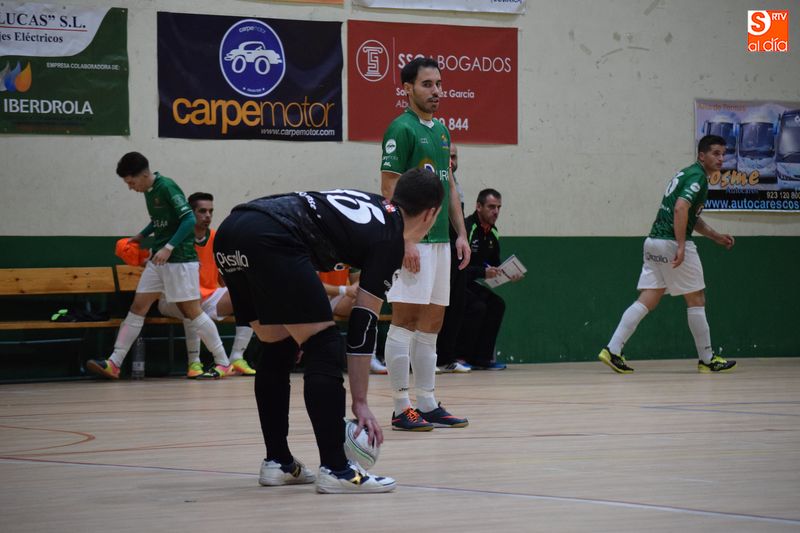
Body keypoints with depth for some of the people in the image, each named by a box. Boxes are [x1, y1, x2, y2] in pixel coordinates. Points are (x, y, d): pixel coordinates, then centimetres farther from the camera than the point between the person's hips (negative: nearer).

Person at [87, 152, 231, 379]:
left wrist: (169, 248, -25)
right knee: (138, 307, 3)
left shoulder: (167, 187, -16)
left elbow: (189, 219, -20)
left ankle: (223, 362, 3)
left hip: (180, 260, -8)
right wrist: (141, 236, 22)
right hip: (158, 260, 8)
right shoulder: (148, 191, 10)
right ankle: (114, 363, 3)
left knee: (192, 311, -5)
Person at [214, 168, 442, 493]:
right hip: (271, 237, -9)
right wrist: (360, 402, 6)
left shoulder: (371, 205, 29)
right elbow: (364, 322, 4)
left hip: (229, 231, 9)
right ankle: (335, 469, -7)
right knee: (324, 349, -2)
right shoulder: (390, 238, 7)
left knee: (277, 350, 20)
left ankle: (277, 461, 22)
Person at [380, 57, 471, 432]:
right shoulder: (401, 129, -9)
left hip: (440, 241, 9)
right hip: (413, 242, -9)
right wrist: (406, 241, -20)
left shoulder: (441, 131, 16)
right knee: (404, 321, -6)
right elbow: (389, 189, -13)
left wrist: (461, 233, 14)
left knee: (431, 323, 10)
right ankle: (401, 408, -4)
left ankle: (427, 405, 14)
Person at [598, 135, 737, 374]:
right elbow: (680, 208, -25)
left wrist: (716, 236, 29)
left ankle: (613, 350, -6)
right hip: (671, 242, -9)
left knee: (647, 300, 4)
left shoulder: (686, 174, 21)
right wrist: (681, 247, -27)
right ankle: (707, 359, 12)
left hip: (654, 241, 9)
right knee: (696, 300, 4)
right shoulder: (697, 177, -10)